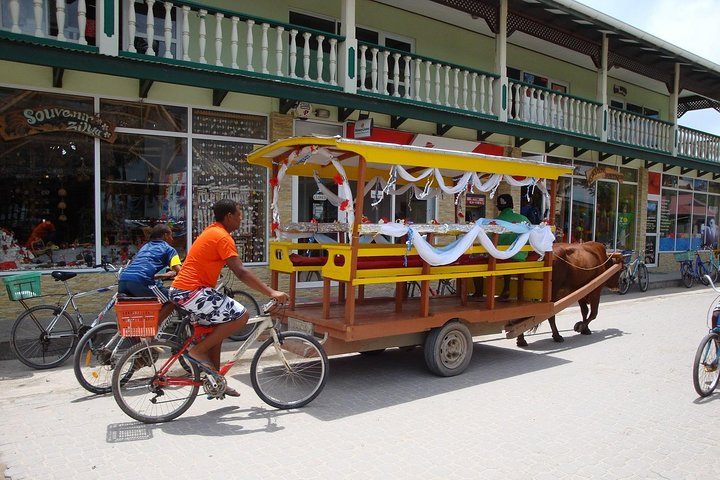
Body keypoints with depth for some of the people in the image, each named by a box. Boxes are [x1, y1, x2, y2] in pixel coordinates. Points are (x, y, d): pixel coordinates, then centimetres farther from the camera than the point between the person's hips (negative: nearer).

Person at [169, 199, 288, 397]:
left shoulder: (212, 232, 17)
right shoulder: (222, 237, -14)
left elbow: (237, 270, 25)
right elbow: (241, 273, -21)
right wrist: (271, 292, -20)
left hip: (181, 290, 11)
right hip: (192, 292, -11)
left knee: (216, 328, 19)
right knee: (241, 315, -12)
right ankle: (198, 351, -4)